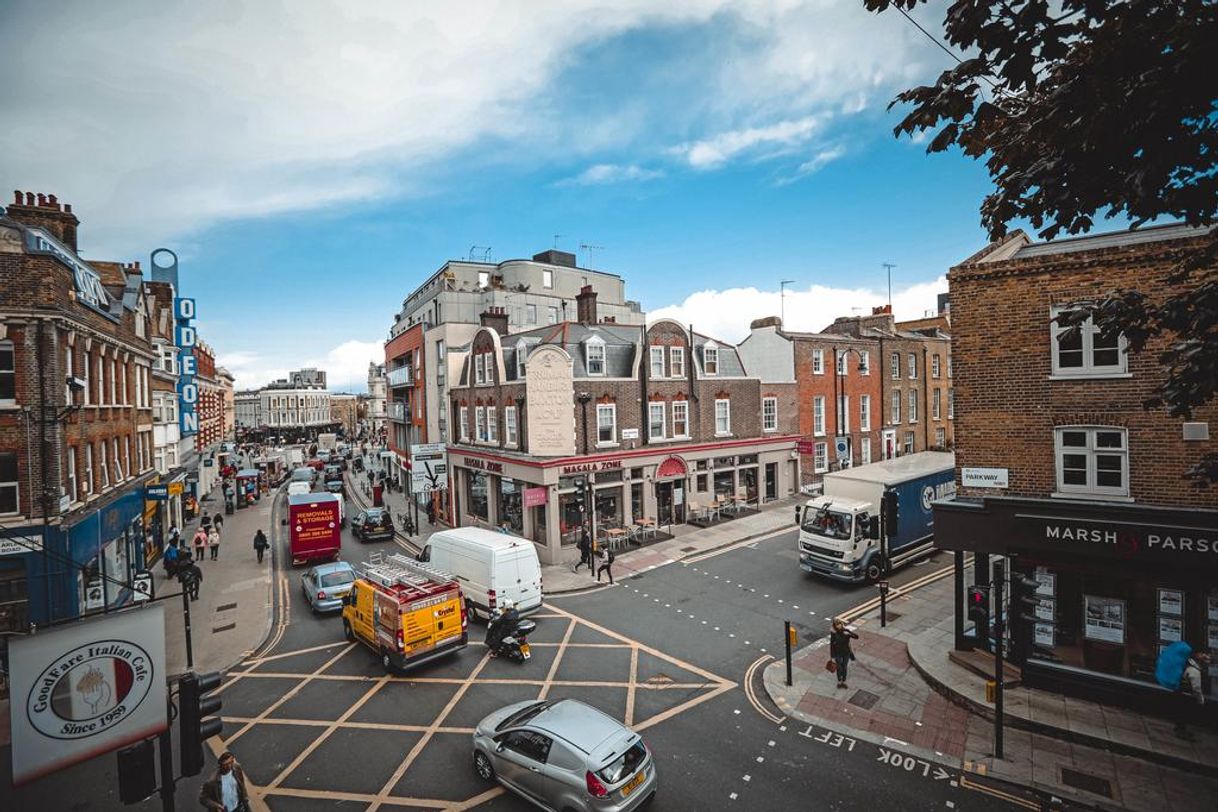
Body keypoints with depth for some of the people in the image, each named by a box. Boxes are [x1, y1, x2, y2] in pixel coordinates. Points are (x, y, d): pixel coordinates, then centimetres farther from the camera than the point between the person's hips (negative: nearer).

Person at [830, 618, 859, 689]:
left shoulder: (846, 631, -16)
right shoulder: (833, 633, -21)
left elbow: (856, 637, -22)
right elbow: (831, 645, -14)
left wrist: (849, 634, -42)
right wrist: (832, 657, -11)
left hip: (846, 653, 2)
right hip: (838, 654, -2)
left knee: (844, 668, 18)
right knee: (839, 668, 15)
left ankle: (844, 682, 40)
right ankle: (839, 682, 39)